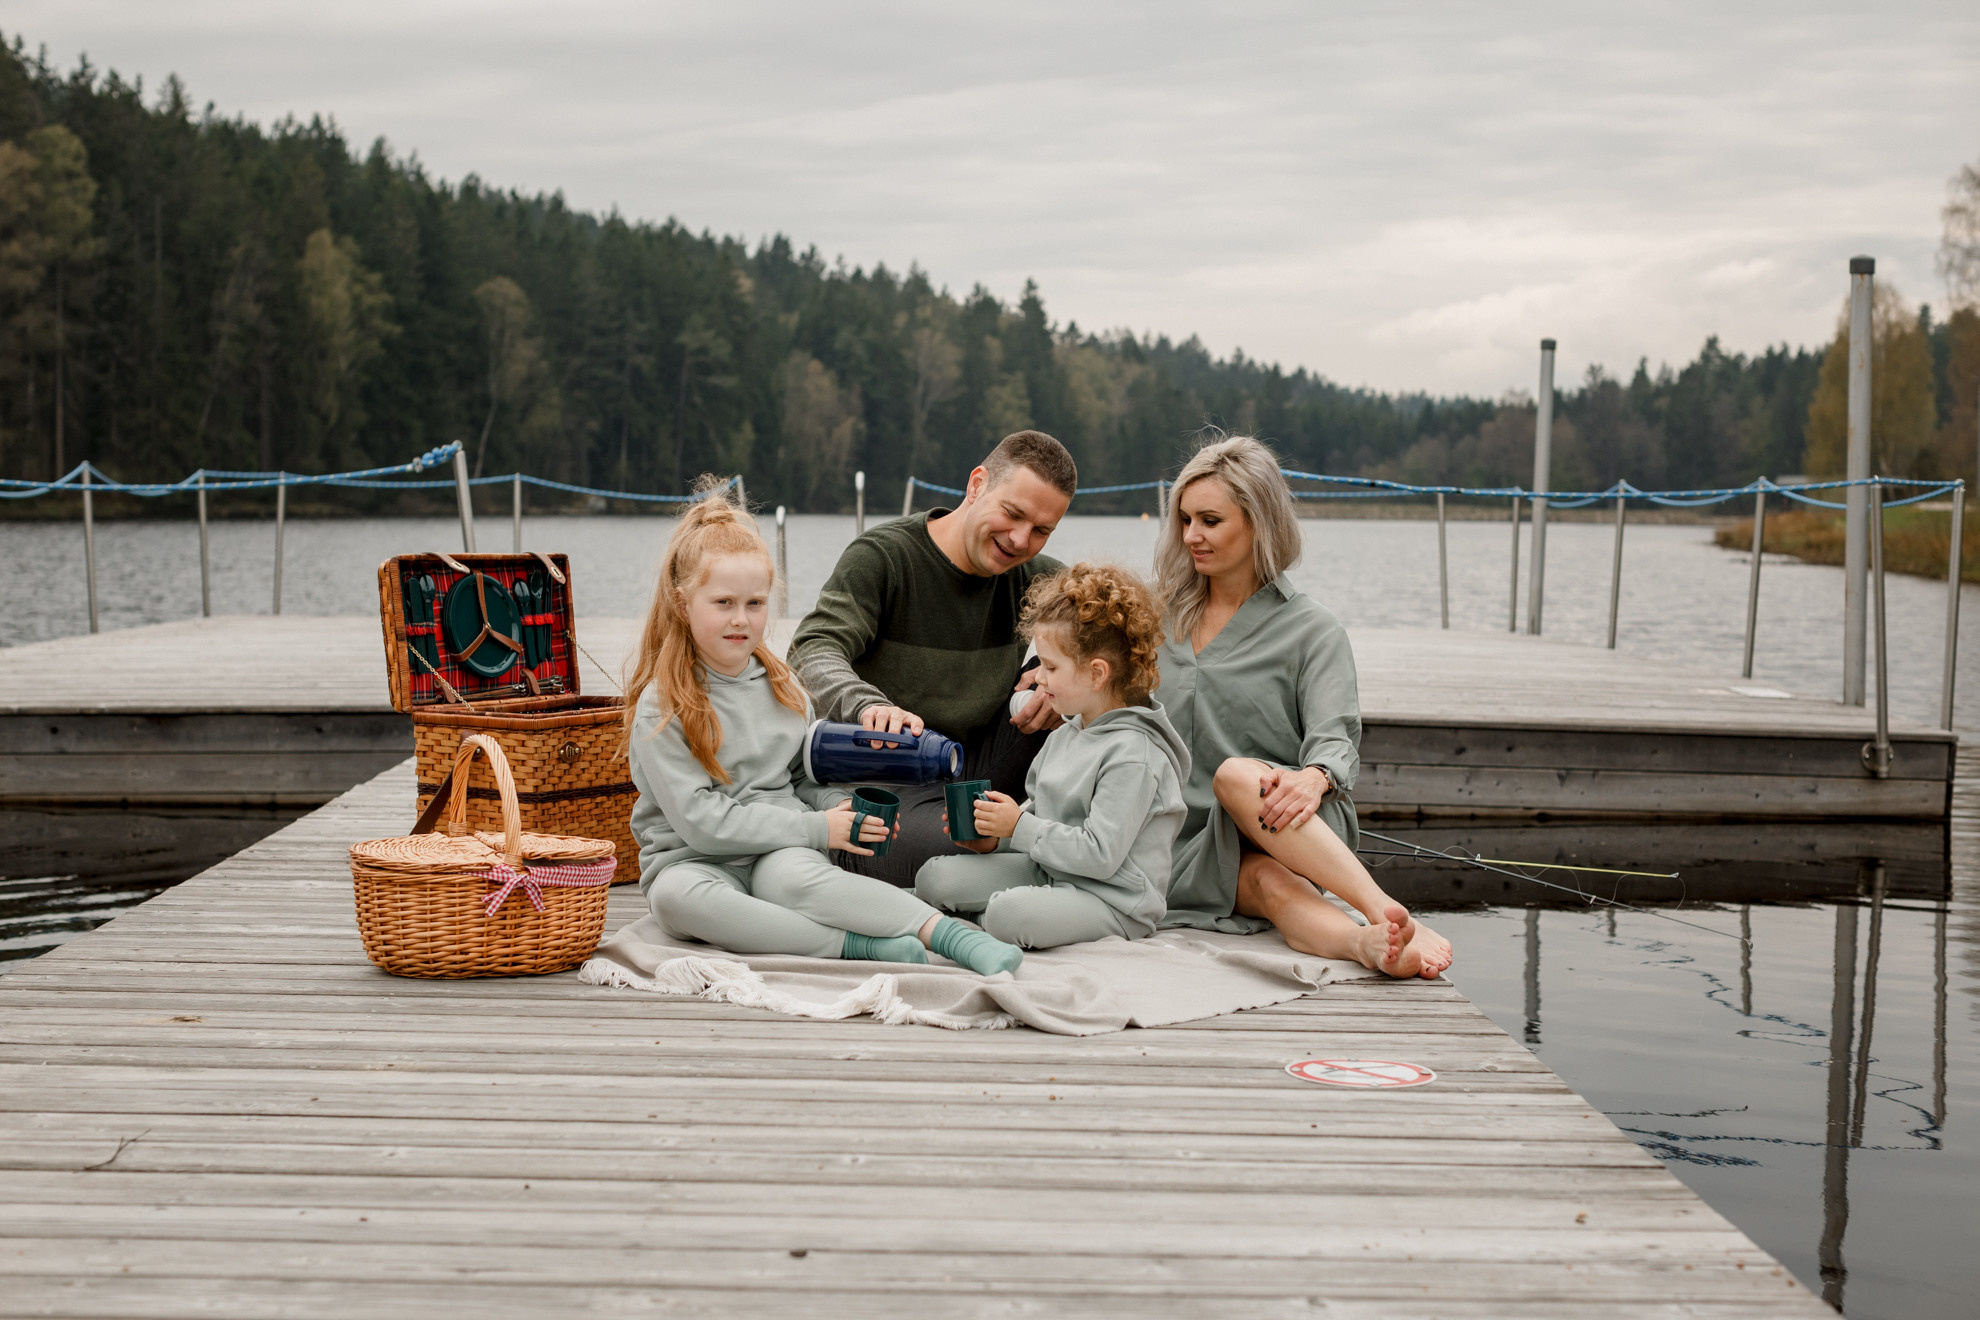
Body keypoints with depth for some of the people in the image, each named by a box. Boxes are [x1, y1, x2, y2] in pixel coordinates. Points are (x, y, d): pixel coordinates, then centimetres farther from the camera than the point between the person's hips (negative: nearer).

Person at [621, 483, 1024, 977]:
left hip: (781, 851, 3)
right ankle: (854, 944, -40)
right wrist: (816, 829, -16)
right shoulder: (662, 706, -7)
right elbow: (700, 820, -14)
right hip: (694, 861, -2)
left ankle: (952, 934, -47)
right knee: (676, 897, -38)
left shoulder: (781, 686, 11)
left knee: (795, 876, -34)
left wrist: (842, 806, -4)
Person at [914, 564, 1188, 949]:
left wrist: (1019, 828, -17)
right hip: (1046, 870, 9)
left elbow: (1099, 855, -24)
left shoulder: (1133, 755, -20)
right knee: (934, 877, -2)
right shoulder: (1064, 736, 10)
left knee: (1008, 913, -34)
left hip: (1111, 899, -9)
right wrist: (994, 838, 3)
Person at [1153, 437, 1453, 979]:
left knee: (1236, 774, -37)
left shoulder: (1312, 630, 4)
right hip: (1195, 846, 2)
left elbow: (1336, 738, -9)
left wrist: (1314, 778, -33)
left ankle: (1387, 914, -48)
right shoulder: (1159, 618, 16)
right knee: (1267, 884, -33)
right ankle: (1370, 941, -63)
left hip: (1295, 832, -2)